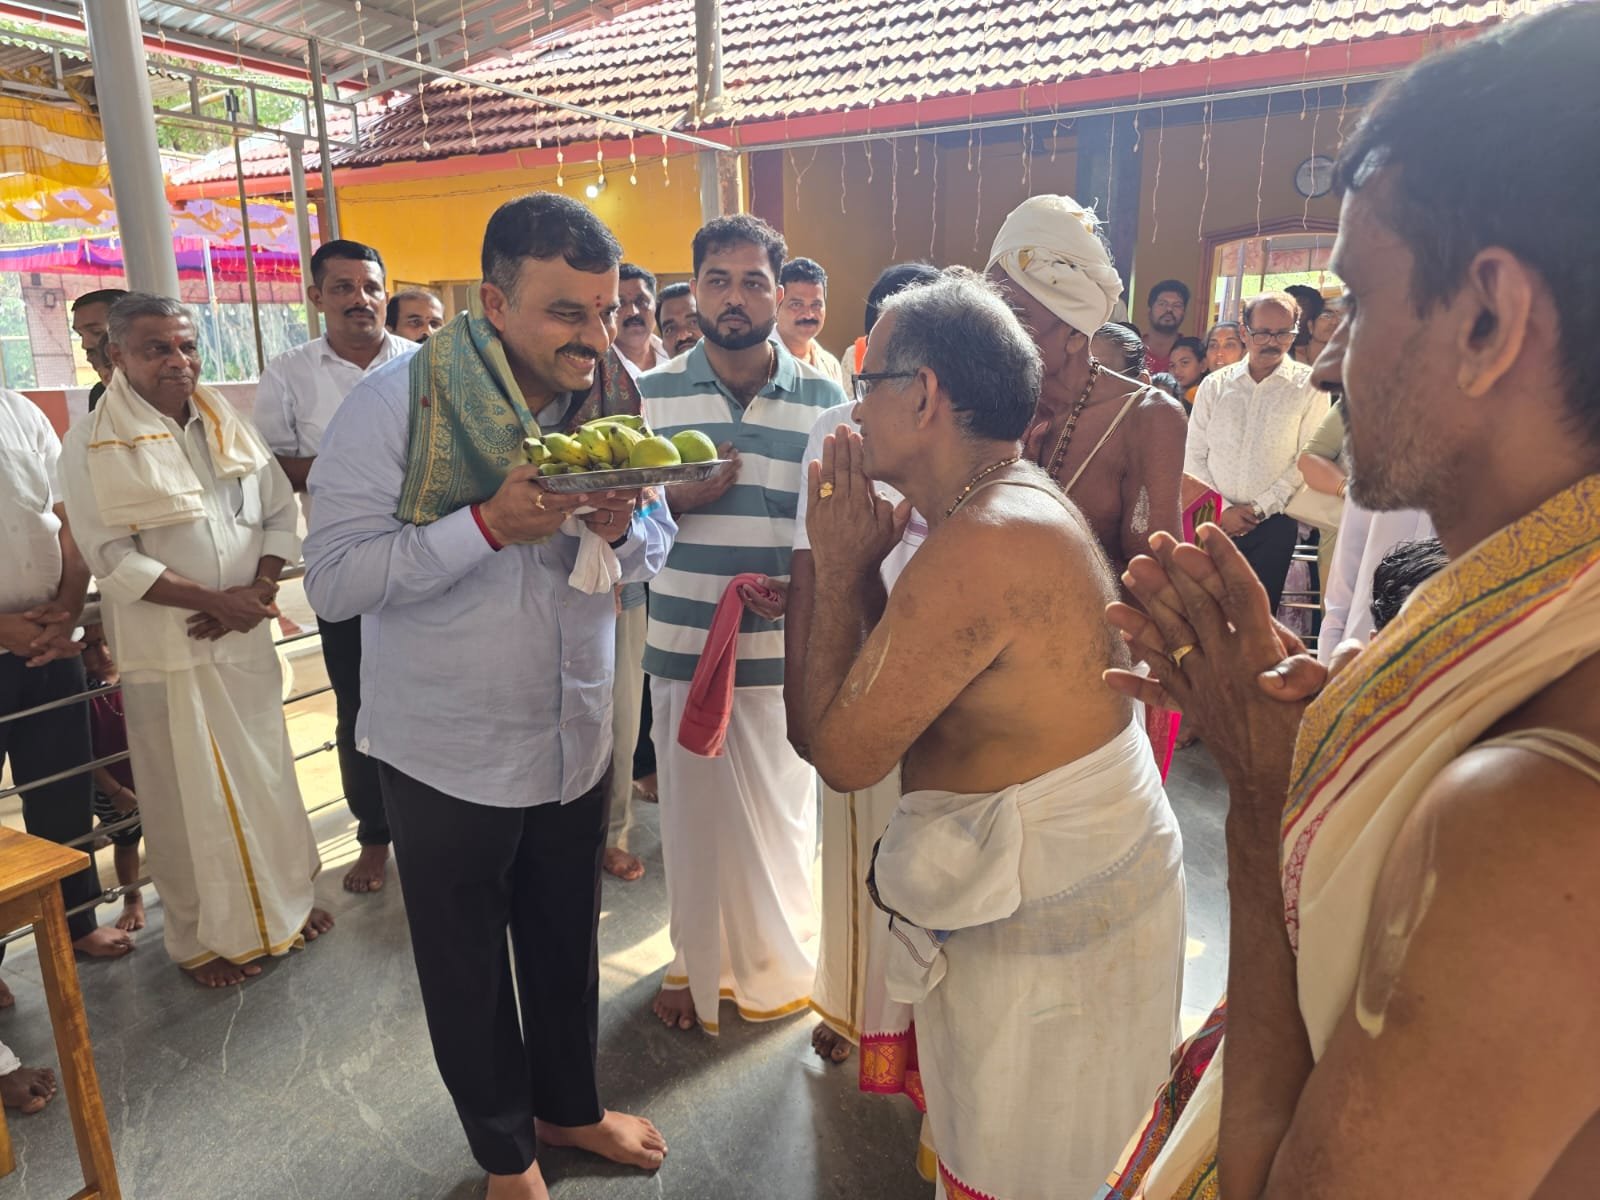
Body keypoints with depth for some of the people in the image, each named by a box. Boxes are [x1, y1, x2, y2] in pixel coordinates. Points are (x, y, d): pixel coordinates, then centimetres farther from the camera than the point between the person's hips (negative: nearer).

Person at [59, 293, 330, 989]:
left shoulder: (229, 428, 7)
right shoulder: (91, 446, -6)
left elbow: (281, 514, 7)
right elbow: (112, 557, -12)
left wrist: (259, 590, -8)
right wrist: (214, 600, -19)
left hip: (246, 639, 4)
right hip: (165, 651, -4)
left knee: (266, 771, 13)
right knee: (190, 792, 7)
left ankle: (284, 897, 33)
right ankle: (203, 936, 25)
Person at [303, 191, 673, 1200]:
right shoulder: (398, 404, -17)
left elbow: (655, 552, 4)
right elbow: (334, 579, -21)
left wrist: (624, 528, -19)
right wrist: (490, 523, -31)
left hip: (577, 736, 4)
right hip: (448, 750, -4)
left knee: (569, 940, 21)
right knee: (467, 964, 15)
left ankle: (569, 1107, 47)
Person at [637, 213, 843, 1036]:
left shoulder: (823, 398, 2)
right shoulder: (653, 393, 3)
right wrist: (677, 499, -16)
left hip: (787, 646, 0)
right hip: (684, 643, 1)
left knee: (783, 811, 11)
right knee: (695, 811, 12)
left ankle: (778, 959, 37)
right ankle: (698, 960, 36)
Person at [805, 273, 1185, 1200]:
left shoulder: (982, 546, -28)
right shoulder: (1023, 501, 6)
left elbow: (844, 753, -21)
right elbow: (897, 685, 10)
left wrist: (842, 568, -14)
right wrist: (863, 564, 1)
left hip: (1050, 925, -10)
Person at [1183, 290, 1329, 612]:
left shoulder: (1309, 387, 1)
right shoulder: (1214, 385, 8)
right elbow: (1193, 456, 5)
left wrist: (1258, 508, -9)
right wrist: (1222, 508, -5)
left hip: (1273, 523, -2)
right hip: (1215, 520, 2)